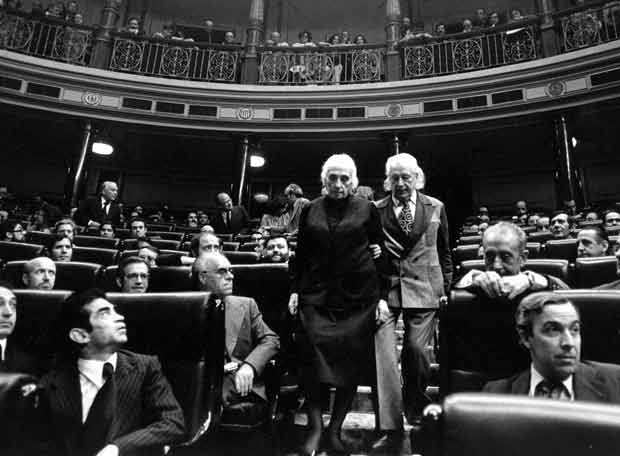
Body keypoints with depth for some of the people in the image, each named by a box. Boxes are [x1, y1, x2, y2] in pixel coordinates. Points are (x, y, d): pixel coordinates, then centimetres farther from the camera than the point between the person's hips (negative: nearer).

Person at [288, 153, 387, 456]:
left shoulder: (367, 210, 4)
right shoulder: (310, 210, 9)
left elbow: (381, 254, 4)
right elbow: (301, 254, 12)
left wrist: (383, 295, -1)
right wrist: (295, 290, 6)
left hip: (357, 298, -1)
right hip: (316, 296, 1)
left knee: (351, 362, 3)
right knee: (314, 360, -5)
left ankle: (335, 429, 20)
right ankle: (315, 428, 11)